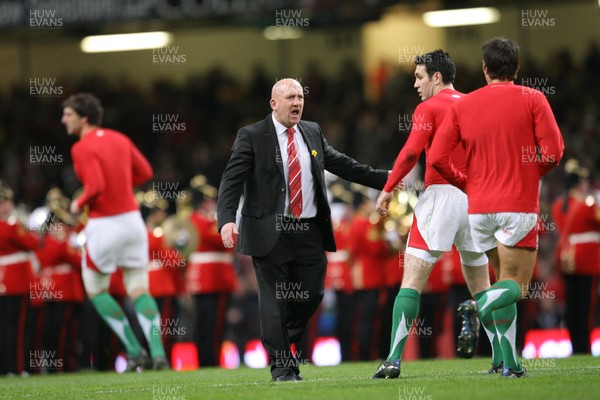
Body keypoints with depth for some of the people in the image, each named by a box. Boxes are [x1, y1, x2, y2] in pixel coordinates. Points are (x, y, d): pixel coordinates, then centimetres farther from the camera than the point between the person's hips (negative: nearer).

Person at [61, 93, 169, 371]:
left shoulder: (82, 148, -14)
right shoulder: (120, 139, 7)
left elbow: (95, 186, -25)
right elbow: (145, 172, 12)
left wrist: (79, 204, -7)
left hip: (104, 225, -6)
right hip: (132, 219, 6)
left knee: (95, 291, 12)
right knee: (139, 291, 9)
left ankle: (135, 351, 4)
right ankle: (158, 352, -8)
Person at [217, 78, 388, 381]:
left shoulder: (312, 132, 12)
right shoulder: (252, 137, -4)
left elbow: (341, 164, 18)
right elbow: (232, 181, -10)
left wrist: (386, 178, 13)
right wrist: (227, 220, -25)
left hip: (309, 231, 5)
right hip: (270, 232, -5)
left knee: (310, 295, 5)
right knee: (275, 300, -1)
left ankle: (282, 343, 29)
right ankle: (281, 366, 7)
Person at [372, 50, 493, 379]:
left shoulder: (429, 108, -1)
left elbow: (411, 151, -14)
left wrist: (388, 189, -8)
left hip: (440, 194, -5)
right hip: (475, 197, 5)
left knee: (412, 279, -7)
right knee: (481, 286, 14)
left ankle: (394, 359, -16)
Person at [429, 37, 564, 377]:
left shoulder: (462, 106, 6)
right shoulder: (532, 99, -3)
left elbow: (438, 158, 0)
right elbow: (553, 151, -11)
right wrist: (533, 173, 10)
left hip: (479, 209, 4)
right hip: (519, 206, -4)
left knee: (505, 280, 17)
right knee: (516, 285, -2)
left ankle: (511, 363, 4)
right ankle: (478, 308, -35)